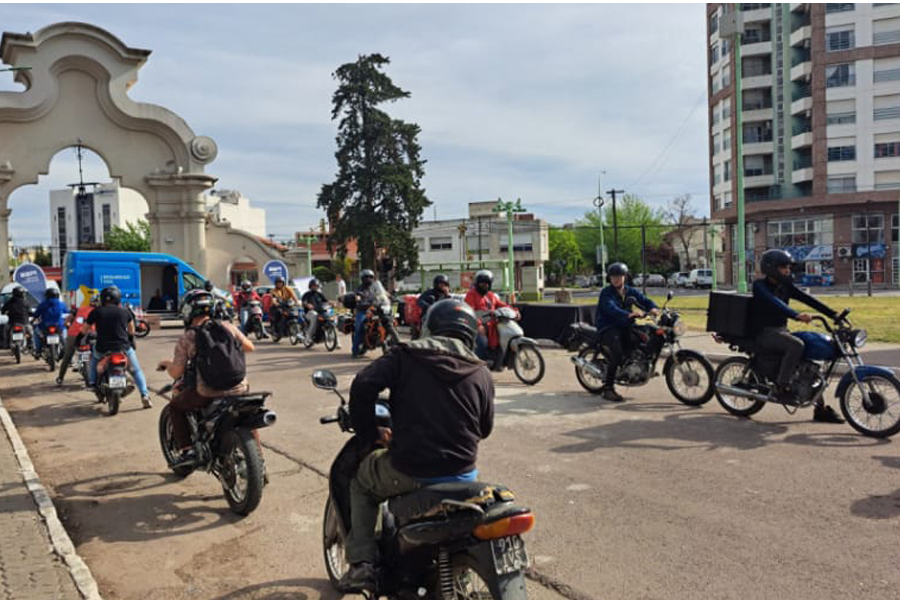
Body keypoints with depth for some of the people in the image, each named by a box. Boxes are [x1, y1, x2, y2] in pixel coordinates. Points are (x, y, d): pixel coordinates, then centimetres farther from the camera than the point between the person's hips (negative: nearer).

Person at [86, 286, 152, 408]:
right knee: (136, 371, 15)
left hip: (102, 349, 1)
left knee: (94, 356, 36)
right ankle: (144, 395, 0)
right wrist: (129, 338, 34)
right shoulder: (125, 311, 4)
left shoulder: (96, 312, 1)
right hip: (123, 348, 0)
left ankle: (92, 382, 28)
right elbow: (132, 331, 14)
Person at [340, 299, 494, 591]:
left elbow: (363, 386, -12)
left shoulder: (406, 356, -2)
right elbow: (485, 428, 12)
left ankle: (361, 564, 15)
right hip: (462, 476, 3)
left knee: (361, 481, 28)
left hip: (408, 471, -2)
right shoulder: (481, 373, 5)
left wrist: (369, 433, 2)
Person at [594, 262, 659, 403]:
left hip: (625, 327, 7)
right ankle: (608, 388, -19)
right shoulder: (606, 293, -6)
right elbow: (611, 309, -24)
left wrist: (652, 308, -21)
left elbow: (645, 300, 3)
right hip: (608, 328, -6)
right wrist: (628, 314, -41)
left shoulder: (631, 291, 14)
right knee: (617, 353, -25)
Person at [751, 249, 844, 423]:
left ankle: (820, 409, 6)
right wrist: (796, 315, -44)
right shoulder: (760, 285, -11)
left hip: (781, 330, 8)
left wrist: (833, 314, -4)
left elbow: (807, 299, 5)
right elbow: (774, 303, -29)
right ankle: (781, 386, -21)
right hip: (765, 332, -8)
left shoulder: (785, 286, 11)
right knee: (796, 345, -33)